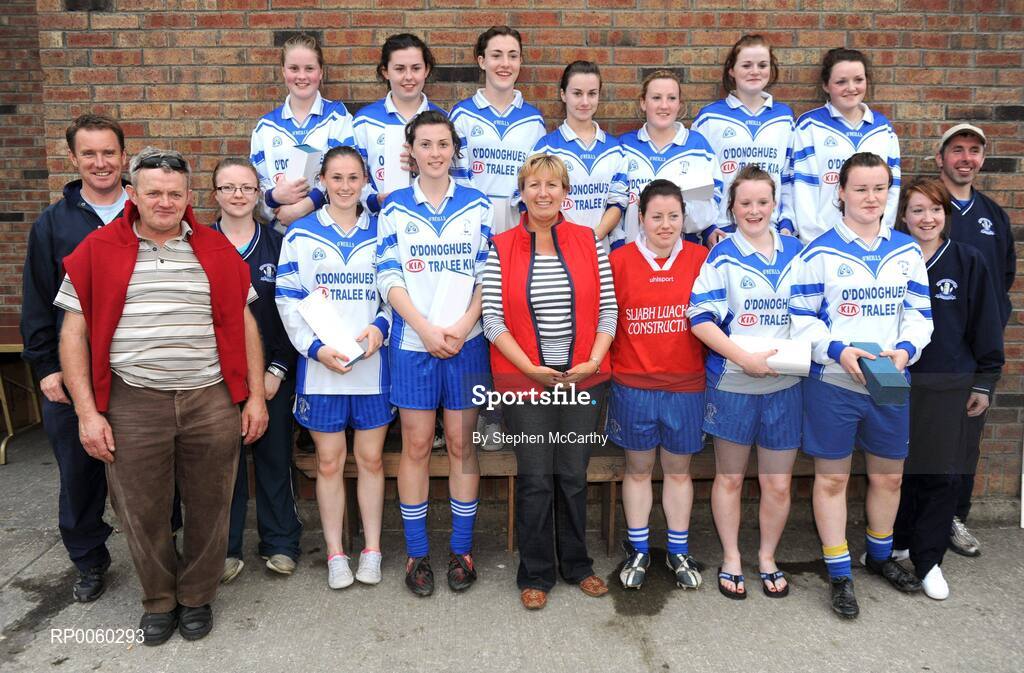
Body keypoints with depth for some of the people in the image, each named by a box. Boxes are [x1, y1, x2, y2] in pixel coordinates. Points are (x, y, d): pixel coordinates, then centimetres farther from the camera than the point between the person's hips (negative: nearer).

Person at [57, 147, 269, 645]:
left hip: (211, 401, 1)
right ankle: (158, 601, 32)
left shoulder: (216, 250, 5)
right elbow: (73, 334, 3)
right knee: (142, 513, 9)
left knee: (209, 509, 9)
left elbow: (244, 323, 8)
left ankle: (197, 597, 31)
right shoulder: (98, 251, 3)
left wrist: (255, 396, 4)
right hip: (132, 404, 0)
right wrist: (87, 412, -3)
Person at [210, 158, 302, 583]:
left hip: (272, 372, 0)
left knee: (275, 456, 8)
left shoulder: (278, 244, 3)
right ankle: (226, 548, 21)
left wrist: (278, 369, -7)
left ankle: (280, 543, 22)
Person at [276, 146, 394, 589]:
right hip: (320, 366, -1)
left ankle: (372, 550, 23)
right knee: (329, 461, 7)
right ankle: (335, 554, 21)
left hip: (372, 362, 1)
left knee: (371, 458, 8)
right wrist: (316, 347, -13)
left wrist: (380, 327, -11)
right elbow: (288, 300, 0)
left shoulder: (382, 232, 8)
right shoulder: (300, 234, 4)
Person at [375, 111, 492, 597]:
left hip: (466, 342, 0)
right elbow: (389, 279, -2)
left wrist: (463, 327, -13)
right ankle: (417, 552, 19)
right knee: (415, 446, 5)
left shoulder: (477, 206, 6)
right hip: (412, 343, 0)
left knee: (462, 444, 7)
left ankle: (461, 549, 20)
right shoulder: (394, 209, 4)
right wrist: (427, 329, -14)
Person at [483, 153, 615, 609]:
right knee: (535, 478, 4)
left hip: (583, 378, 2)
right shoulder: (501, 248, -1)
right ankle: (535, 574, 22)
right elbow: (492, 318, -5)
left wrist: (593, 361, -9)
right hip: (524, 379, -1)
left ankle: (576, 564, 30)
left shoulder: (589, 242, 4)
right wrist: (531, 368, -13)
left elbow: (608, 308, 4)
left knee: (573, 475, 11)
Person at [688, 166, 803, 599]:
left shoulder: (796, 252, 7)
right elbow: (701, 318, -12)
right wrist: (745, 358, -19)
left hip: (785, 384, 3)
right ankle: (731, 559, 29)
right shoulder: (722, 257, -4)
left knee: (778, 483, 9)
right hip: (732, 383, -2)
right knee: (729, 478, 11)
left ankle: (767, 558, 31)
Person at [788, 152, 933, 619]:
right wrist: (838, 350, -19)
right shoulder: (818, 253, -5)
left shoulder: (907, 251, 7)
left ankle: (880, 555, 40)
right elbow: (800, 319, -6)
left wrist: (906, 348, -10)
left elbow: (920, 313, 9)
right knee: (832, 478, 5)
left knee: (889, 476, 16)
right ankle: (839, 574, 19)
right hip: (832, 383, -4)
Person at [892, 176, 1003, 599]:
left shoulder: (968, 262, 0)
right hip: (897, 384, 0)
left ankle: (928, 559, 18)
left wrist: (985, 381, 2)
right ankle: (896, 542, 29)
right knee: (899, 469, 9)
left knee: (941, 475, 4)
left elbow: (985, 325, 4)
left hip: (950, 387, 0)